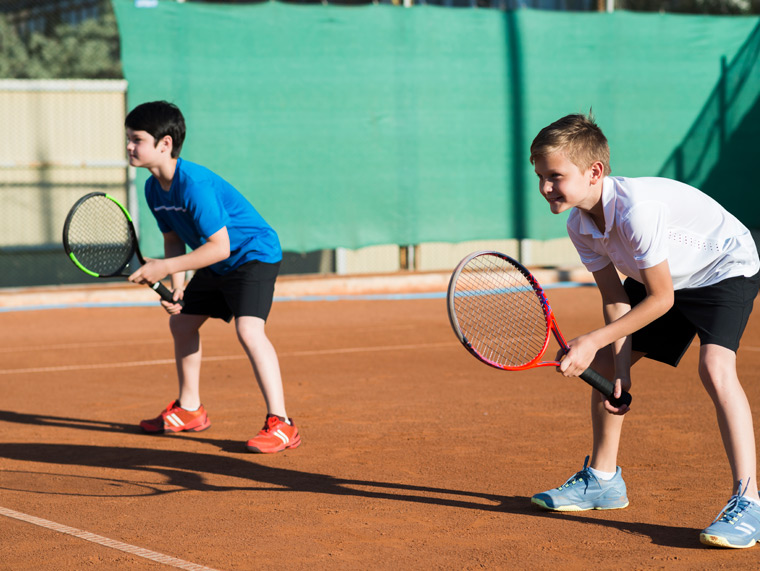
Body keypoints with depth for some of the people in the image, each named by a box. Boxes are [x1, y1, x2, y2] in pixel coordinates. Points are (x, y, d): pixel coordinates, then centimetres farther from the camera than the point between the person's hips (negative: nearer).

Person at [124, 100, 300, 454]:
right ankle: (189, 410, 35)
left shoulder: (194, 184, -30)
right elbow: (174, 241, 8)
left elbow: (219, 247, -31)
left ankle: (281, 425, -26)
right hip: (216, 265, 10)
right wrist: (176, 288, -6)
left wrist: (165, 268, -28)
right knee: (181, 322, 17)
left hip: (253, 253, -10)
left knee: (248, 328, -27)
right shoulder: (154, 189, -3)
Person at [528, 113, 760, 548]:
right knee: (604, 363, 8)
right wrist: (620, 363, -15)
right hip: (664, 278, 9)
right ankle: (603, 480, 26)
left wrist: (595, 341, -26)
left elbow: (661, 299, -29)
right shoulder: (580, 225, -14)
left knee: (715, 366, -30)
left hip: (725, 268, -9)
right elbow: (616, 298, -4)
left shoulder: (636, 208, -37)